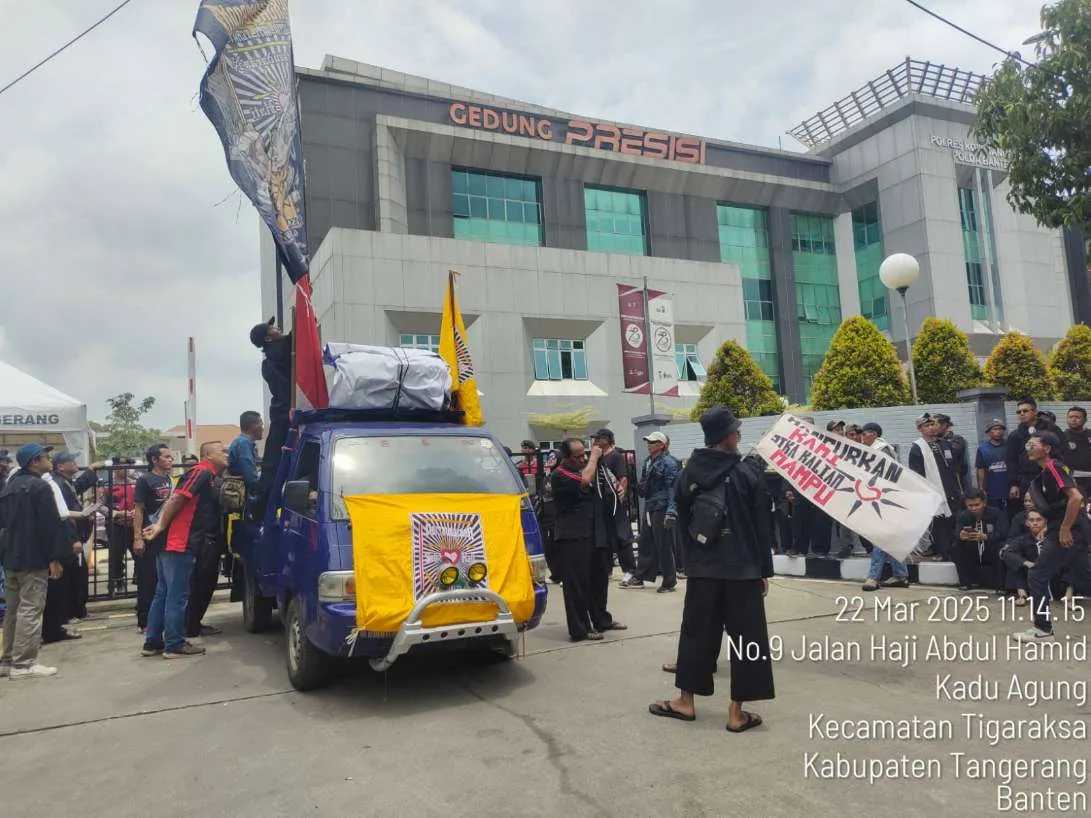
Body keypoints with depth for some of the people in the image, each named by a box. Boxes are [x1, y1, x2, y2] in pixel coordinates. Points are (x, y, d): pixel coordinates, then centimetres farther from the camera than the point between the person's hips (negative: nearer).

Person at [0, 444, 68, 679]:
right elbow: (50, 525, -18)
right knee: (30, 610, -6)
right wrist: (54, 558, -14)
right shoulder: (40, 487, -14)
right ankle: (23, 664, -5)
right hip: (33, 558, -9)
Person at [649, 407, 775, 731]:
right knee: (745, 637, 6)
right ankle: (737, 712, 10)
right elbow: (762, 527, -5)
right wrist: (764, 570, 3)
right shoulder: (748, 473, -9)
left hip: (701, 569, 3)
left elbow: (682, 522, 6)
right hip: (742, 568, -3)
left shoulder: (688, 474, 1)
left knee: (696, 631, 13)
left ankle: (686, 701, 22)